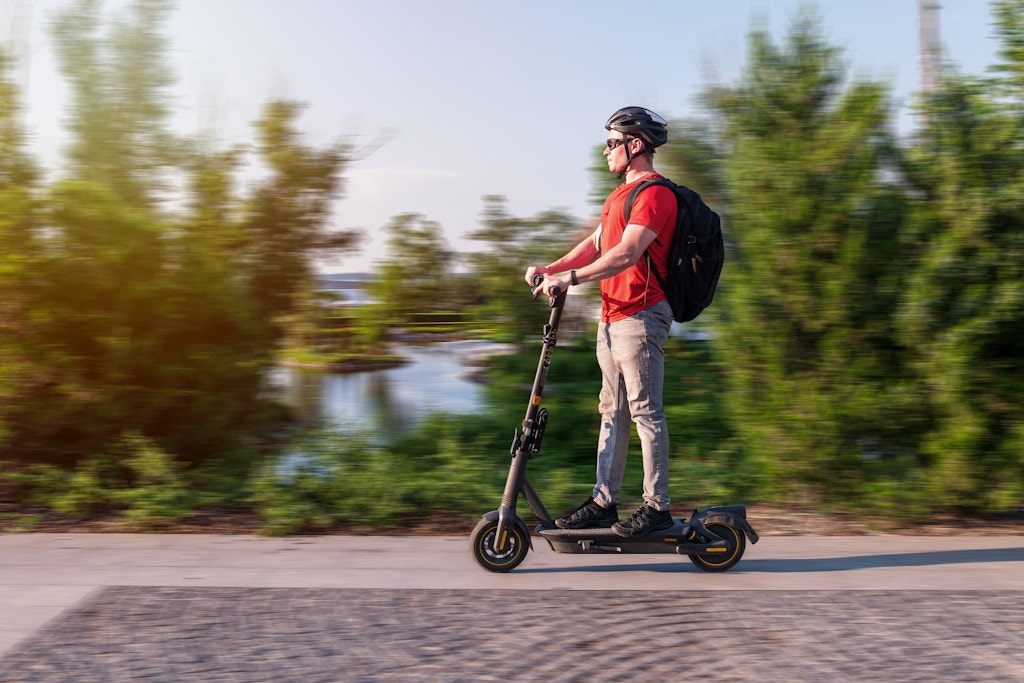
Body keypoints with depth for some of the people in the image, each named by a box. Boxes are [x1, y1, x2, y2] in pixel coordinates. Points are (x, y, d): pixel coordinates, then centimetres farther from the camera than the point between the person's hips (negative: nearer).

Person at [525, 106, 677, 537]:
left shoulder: (654, 193, -12)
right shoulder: (620, 194, 21)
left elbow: (628, 253, -24)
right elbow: (595, 244, 19)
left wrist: (572, 278, -29)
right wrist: (552, 269, 6)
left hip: (640, 315, -10)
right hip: (613, 315, 10)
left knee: (646, 411, -5)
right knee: (613, 410, 11)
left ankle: (657, 507, 3)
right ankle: (604, 501, 17)